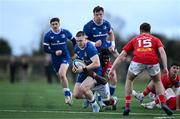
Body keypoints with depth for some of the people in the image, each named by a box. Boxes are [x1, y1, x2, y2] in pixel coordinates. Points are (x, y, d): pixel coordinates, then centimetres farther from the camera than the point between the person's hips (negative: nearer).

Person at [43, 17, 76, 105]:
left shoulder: (65, 32, -4)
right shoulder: (48, 35, -6)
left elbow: (73, 41, 13)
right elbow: (45, 49, -7)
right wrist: (54, 52, -22)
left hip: (65, 57, -3)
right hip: (55, 59, 3)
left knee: (62, 74, -24)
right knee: (61, 78, 10)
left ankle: (67, 95, -16)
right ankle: (68, 93, 30)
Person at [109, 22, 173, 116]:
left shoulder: (134, 40, 32)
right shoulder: (155, 39, 30)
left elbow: (121, 56, 27)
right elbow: (162, 51, 9)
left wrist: (112, 70, 30)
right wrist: (165, 67, 3)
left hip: (138, 60, 0)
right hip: (152, 61, 0)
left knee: (129, 80, 29)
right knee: (157, 81, 30)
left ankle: (127, 106, 18)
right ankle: (163, 104, 12)